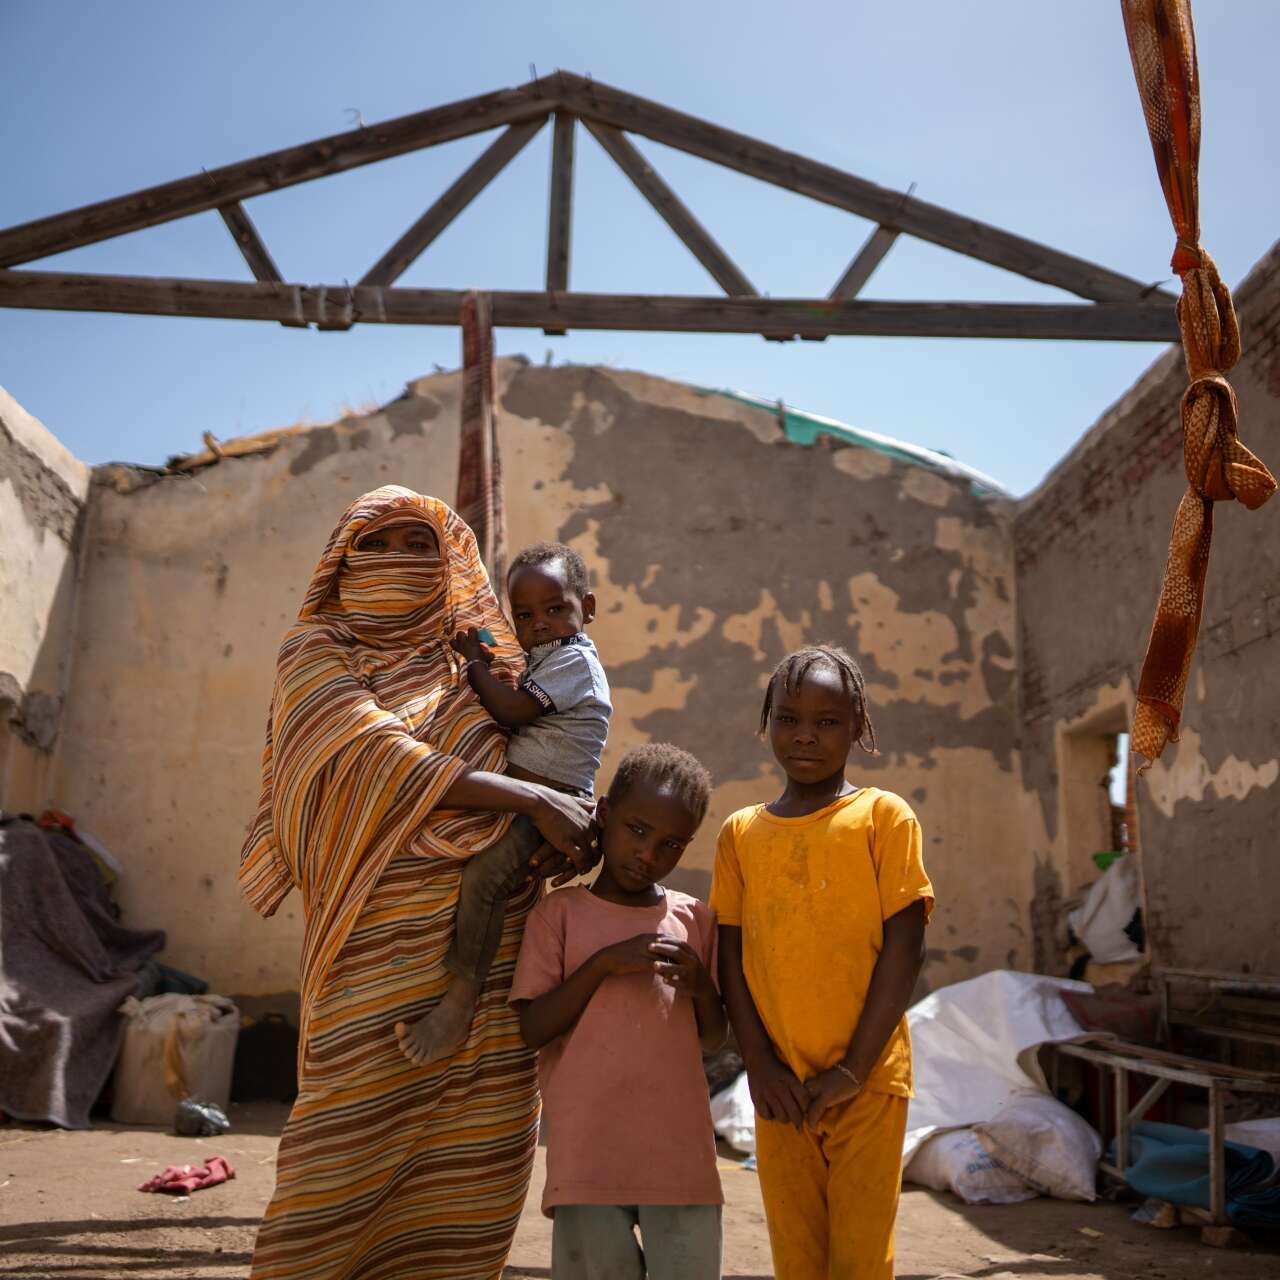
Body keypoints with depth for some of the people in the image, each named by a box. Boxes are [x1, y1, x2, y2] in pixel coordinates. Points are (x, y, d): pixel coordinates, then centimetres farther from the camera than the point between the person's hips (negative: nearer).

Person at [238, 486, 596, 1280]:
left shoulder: (470, 663, 17)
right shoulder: (316, 650, 4)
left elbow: (534, 760, 17)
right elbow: (376, 756, -12)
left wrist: (560, 820, -7)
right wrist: (532, 800, -17)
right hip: (383, 950, -3)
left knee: (469, 1178, 3)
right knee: (347, 1167, -3)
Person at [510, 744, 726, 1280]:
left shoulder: (693, 918, 10)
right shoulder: (560, 912, 1)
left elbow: (712, 1040, 15)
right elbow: (530, 1031, -5)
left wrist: (702, 985, -5)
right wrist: (602, 964, -14)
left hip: (681, 1156, 3)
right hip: (587, 1157, -2)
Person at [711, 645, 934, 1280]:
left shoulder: (883, 815, -3)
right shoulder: (741, 832, 7)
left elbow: (904, 945, -7)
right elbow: (731, 957, 6)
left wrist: (851, 1069, -10)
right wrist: (759, 1063, -5)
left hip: (867, 1082, -3)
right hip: (779, 1086, 3)